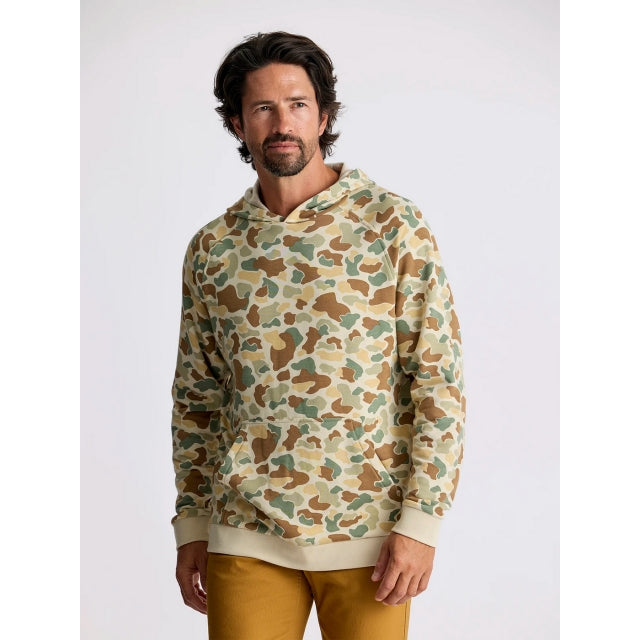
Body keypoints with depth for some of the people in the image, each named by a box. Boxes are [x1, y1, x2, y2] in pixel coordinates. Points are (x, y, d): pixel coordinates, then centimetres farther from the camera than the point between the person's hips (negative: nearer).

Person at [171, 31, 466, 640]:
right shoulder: (212, 248, 6)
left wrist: (420, 522, -11)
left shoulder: (393, 224, -4)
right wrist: (191, 526, 11)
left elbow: (440, 379, -6)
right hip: (246, 535, 2)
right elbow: (195, 396, 13)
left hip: (367, 531, -2)